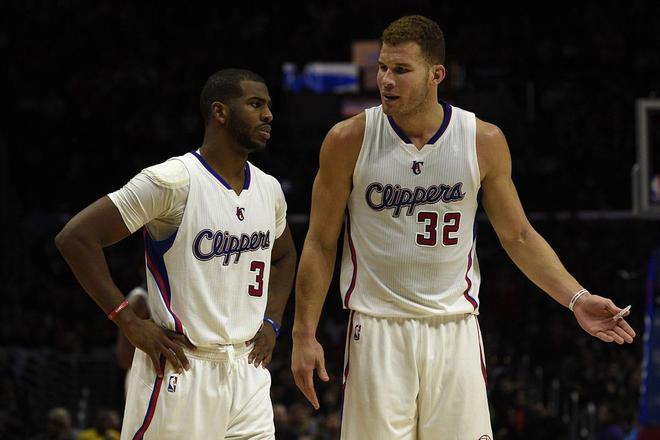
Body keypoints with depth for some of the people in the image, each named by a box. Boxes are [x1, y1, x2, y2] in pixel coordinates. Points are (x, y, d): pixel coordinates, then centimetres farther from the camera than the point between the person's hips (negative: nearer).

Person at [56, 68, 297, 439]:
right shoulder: (174, 181, -13)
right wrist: (130, 323, -15)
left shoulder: (269, 190, 10)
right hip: (182, 369, -7)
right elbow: (76, 237, -15)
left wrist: (271, 321, 14)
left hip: (247, 368, 7)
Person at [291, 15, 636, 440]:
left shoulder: (484, 141, -1)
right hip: (378, 329, -1)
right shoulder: (349, 141, -5)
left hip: (455, 328, 1)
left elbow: (519, 236, 9)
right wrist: (305, 334, -3)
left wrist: (576, 298, -2)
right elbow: (321, 243, 1)